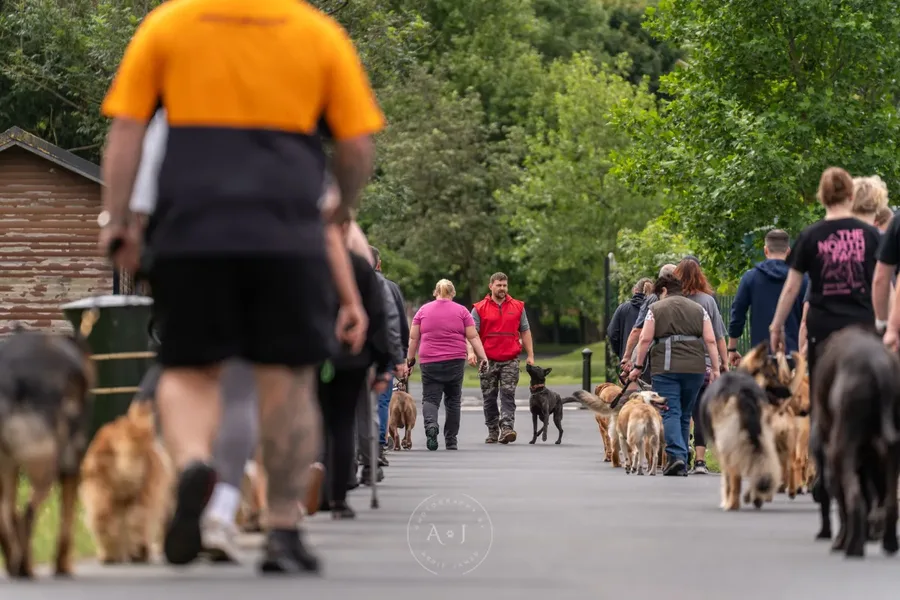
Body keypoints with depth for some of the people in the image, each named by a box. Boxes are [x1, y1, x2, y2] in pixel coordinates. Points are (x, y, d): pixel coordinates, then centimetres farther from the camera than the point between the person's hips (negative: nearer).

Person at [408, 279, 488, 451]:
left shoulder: (423, 310, 5)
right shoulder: (461, 311, 3)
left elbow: (413, 338, 5)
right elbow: (473, 337, -2)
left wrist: (410, 358, 14)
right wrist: (482, 356, 0)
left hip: (429, 361, 0)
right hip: (455, 361, 0)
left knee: (430, 398, 0)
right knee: (453, 400, 12)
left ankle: (431, 424, -30)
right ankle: (451, 440, 15)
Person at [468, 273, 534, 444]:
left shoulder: (517, 307, 9)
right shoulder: (480, 308, 3)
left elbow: (525, 332, 11)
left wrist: (530, 355, 6)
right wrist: (471, 351, -19)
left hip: (510, 361, 0)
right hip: (488, 361, 0)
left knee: (508, 395, -11)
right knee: (489, 398, 5)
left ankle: (507, 429, -19)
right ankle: (492, 432, 14)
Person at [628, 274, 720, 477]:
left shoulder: (656, 309, 5)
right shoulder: (698, 309, 13)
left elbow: (645, 340, -3)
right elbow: (710, 340, 5)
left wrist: (638, 366, 3)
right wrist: (715, 368, 6)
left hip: (666, 368, -3)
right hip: (695, 367, 3)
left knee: (670, 413, -6)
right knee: (685, 415, 12)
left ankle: (676, 455, -23)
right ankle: (682, 463, 13)